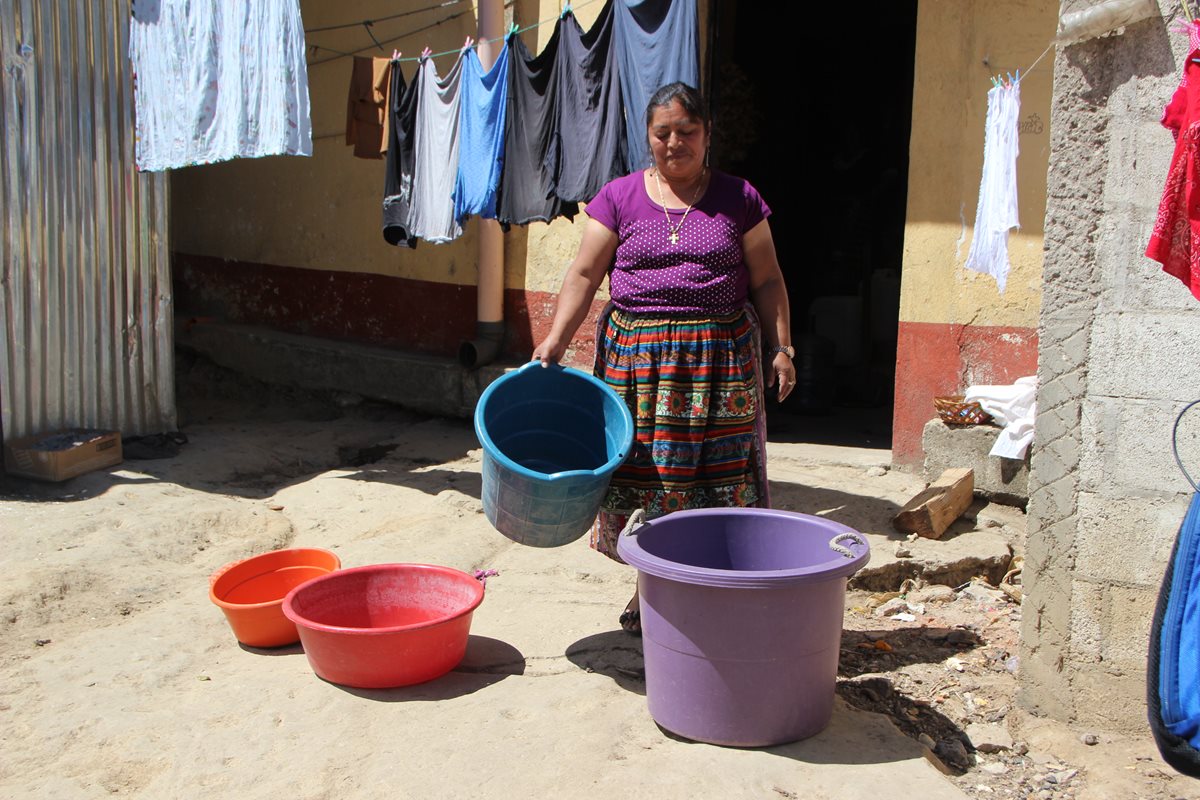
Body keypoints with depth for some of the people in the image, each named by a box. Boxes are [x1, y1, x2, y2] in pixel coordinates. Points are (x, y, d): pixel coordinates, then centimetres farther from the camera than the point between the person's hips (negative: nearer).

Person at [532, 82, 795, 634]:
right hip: (637, 356, 0)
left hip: (721, 357, 0)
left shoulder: (738, 200, 8)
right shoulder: (619, 198, 7)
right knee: (641, 475, 4)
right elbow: (584, 275, 3)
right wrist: (554, 342, -6)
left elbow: (767, 282, 10)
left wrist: (781, 347, 1)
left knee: (720, 479, 0)